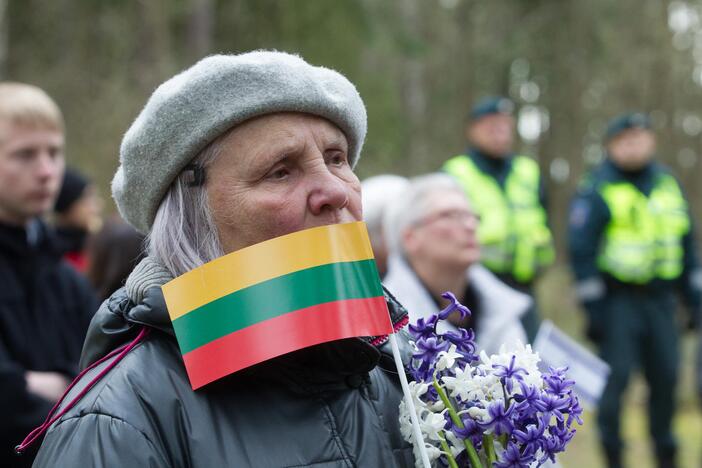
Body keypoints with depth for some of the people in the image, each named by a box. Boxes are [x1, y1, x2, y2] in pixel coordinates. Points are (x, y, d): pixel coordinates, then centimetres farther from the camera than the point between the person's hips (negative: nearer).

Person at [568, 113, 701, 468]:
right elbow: (581, 251, -9)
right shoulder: (597, 189, -4)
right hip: (617, 301, -5)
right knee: (616, 376, -7)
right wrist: (592, 307, -13)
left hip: (660, 301, 5)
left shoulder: (669, 185, 12)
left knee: (666, 375, 5)